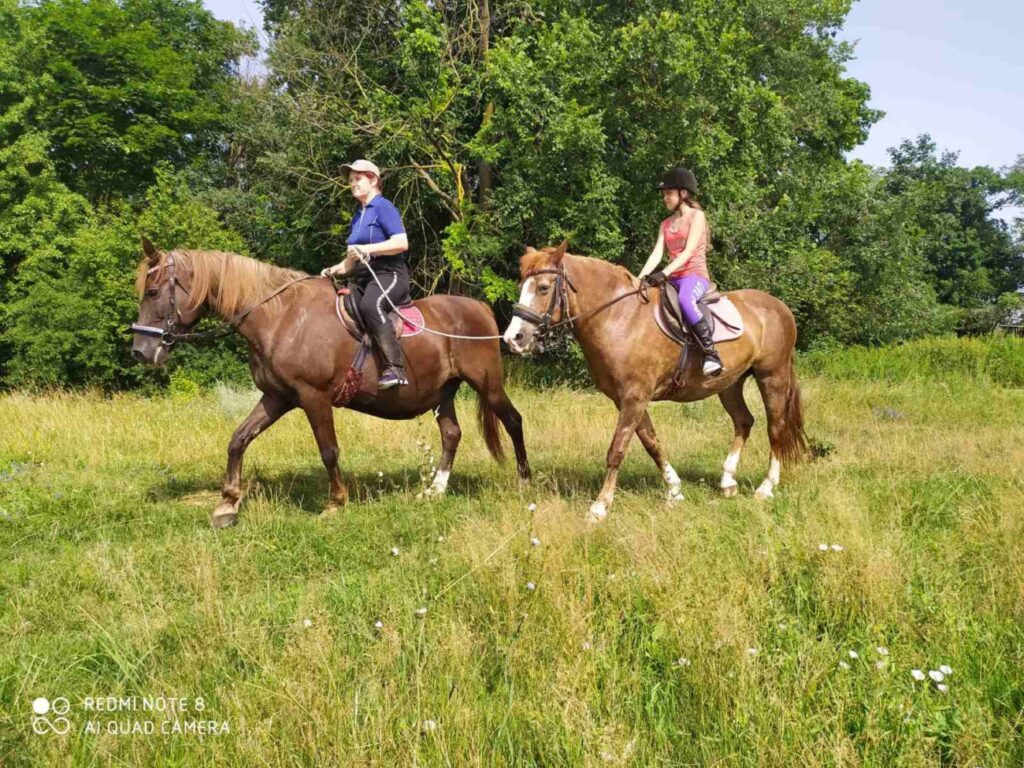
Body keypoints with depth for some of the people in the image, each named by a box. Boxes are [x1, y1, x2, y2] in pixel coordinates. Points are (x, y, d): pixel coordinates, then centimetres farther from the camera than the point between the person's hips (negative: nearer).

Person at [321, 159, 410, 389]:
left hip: (389, 273, -9)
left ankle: (395, 368, -41)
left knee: (370, 305, -38)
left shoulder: (383, 207, -3)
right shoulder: (358, 216, 21)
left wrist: (366, 249, -21)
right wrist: (335, 269, 10)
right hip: (363, 277, 9)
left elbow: (401, 243, -16)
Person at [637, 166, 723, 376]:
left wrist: (664, 274, -26)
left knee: (685, 299, -39)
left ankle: (711, 353, -38)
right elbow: (656, 254, 5)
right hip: (674, 278, 8)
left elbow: (688, 252, -13)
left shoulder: (697, 215, -1)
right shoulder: (666, 224, 18)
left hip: (695, 274, -8)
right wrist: (641, 278, -12)